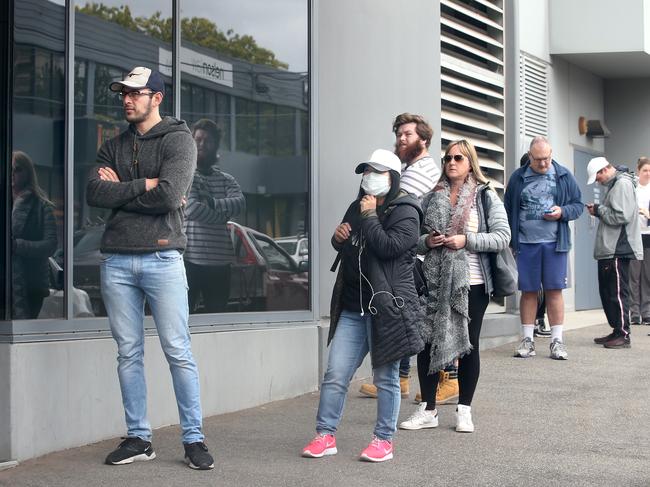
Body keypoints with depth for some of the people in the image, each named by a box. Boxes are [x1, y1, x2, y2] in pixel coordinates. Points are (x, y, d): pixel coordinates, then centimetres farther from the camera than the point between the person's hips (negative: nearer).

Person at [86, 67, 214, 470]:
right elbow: (94, 194, 1)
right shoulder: (114, 147, 16)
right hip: (117, 259, 5)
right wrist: (142, 186, -7)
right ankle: (138, 438, 15)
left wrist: (119, 190, -4)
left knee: (179, 352, -4)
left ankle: (194, 439, 3)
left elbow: (169, 195, -15)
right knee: (129, 353, 7)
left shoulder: (179, 140, 1)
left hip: (162, 258, -5)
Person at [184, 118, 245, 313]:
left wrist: (212, 203, -15)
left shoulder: (226, 179, 17)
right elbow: (192, 208, -14)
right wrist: (223, 215, -3)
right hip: (189, 259, -5)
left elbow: (240, 202, -3)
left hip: (219, 261, 5)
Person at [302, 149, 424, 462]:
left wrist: (370, 217, -13)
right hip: (352, 306, 6)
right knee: (335, 374, 3)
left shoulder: (405, 212, -4)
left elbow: (389, 247, -20)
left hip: (387, 305, -6)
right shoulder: (357, 207, 17)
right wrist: (338, 239, 6)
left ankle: (384, 440, 14)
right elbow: (344, 249, 28)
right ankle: (325, 435, 10)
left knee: (385, 377, 3)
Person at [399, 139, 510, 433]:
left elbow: (502, 237, -7)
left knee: (468, 345, 5)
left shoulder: (486, 197, 0)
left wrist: (466, 239, -17)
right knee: (427, 342, 1)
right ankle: (427, 410, 12)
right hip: (436, 282, 3)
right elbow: (414, 239, 11)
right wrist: (427, 241, -10)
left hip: (472, 284, -3)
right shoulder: (431, 198, 9)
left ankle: (464, 410, 16)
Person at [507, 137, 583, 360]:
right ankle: (527, 340, 12)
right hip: (526, 243, 0)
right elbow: (508, 210, 10)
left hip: (555, 243, 0)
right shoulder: (518, 178, 6)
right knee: (528, 291, 4)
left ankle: (557, 340, 7)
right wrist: (510, 240, 4)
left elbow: (578, 205, 11)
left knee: (554, 290, 0)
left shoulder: (564, 176, 6)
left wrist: (562, 212, -10)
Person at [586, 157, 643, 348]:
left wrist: (599, 210, -9)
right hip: (609, 249, 10)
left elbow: (621, 216, -21)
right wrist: (598, 211, 7)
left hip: (618, 250, -10)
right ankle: (617, 331, 20)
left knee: (618, 293, -6)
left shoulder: (622, 184, -12)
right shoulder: (613, 185, 18)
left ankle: (623, 335, -1)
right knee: (607, 292, 13)